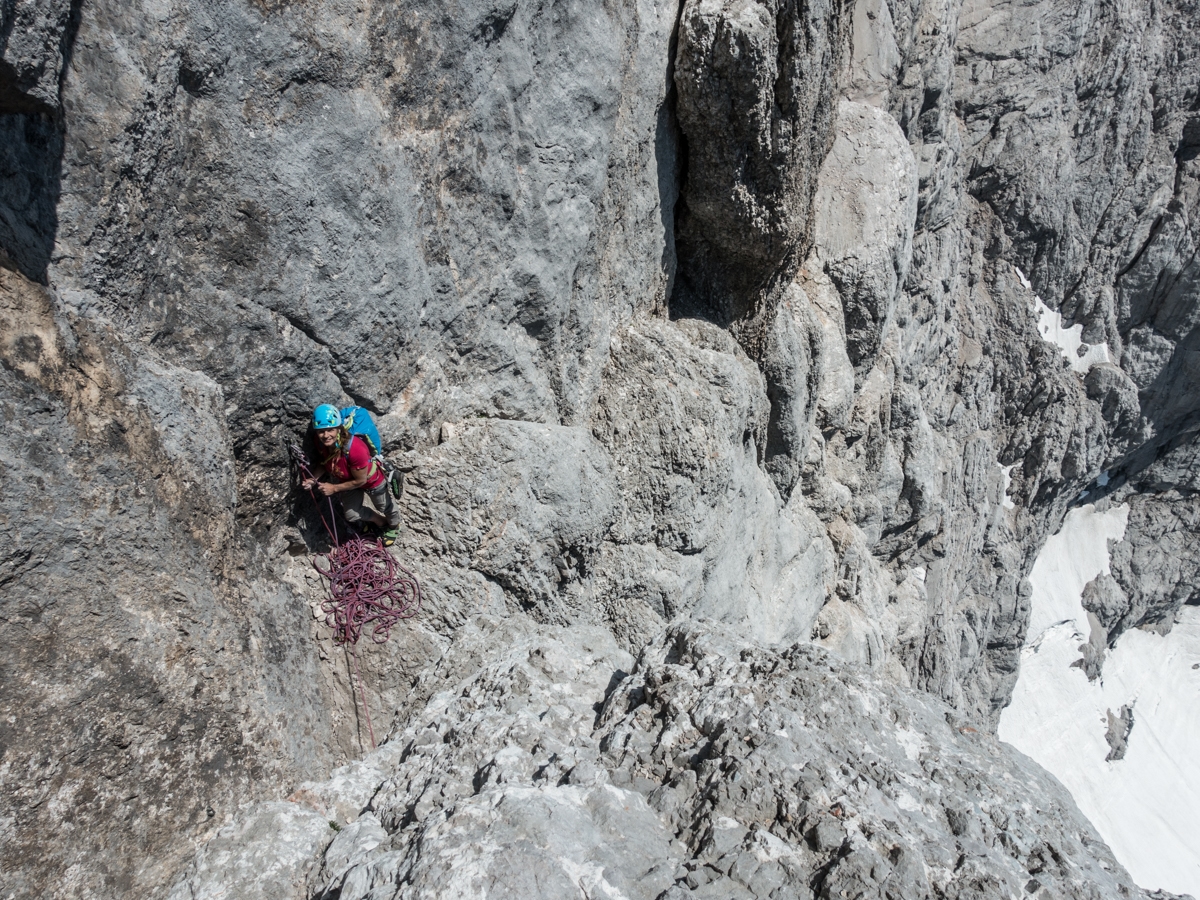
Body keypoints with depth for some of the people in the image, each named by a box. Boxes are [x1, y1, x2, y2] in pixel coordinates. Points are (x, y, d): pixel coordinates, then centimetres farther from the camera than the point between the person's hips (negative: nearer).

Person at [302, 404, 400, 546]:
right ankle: (380, 522, 51)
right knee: (351, 514, 20)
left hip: (371, 479, -5)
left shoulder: (355, 448, -46)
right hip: (346, 479, 5)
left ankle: (393, 526, 58)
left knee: (385, 506, 23)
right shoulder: (319, 442, -29)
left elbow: (360, 480, -30)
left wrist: (334, 488, -26)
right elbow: (323, 461, -5)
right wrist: (314, 479, -21)